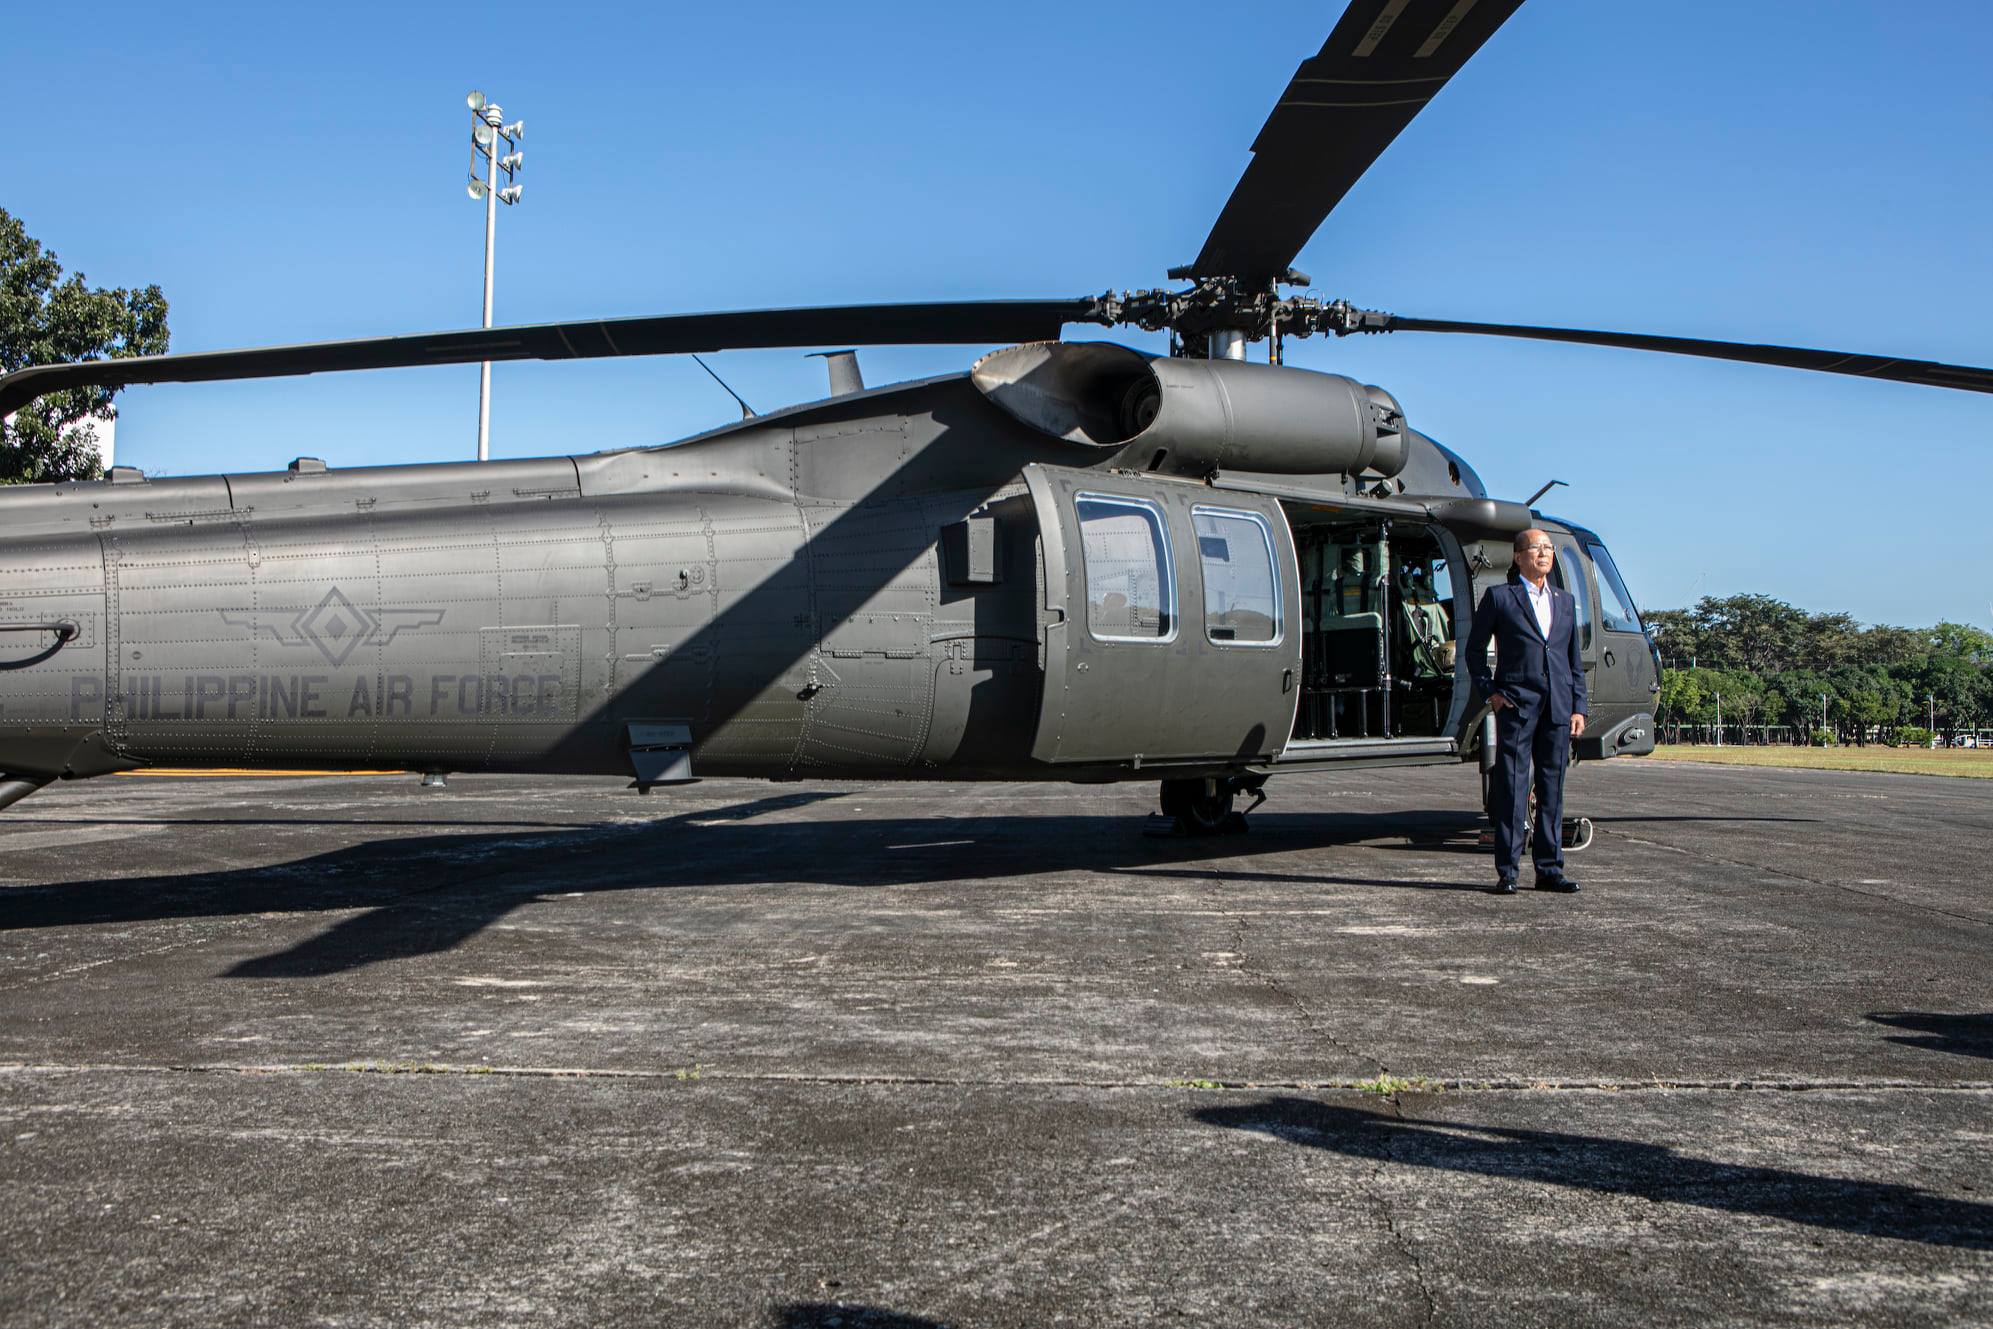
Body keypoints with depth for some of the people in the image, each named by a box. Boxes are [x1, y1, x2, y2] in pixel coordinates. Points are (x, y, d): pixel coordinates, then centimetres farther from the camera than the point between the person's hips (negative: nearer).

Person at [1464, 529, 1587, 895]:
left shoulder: (1565, 601, 18)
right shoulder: (1499, 597, 5)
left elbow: (1574, 659, 18)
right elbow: (1474, 648, 7)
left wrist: (1578, 707, 10)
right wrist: (1489, 692, -4)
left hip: (1557, 708, 4)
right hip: (1516, 703, -4)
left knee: (1552, 789, 6)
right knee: (1512, 788, -4)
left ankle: (1549, 869, 12)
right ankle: (1507, 872, 0)